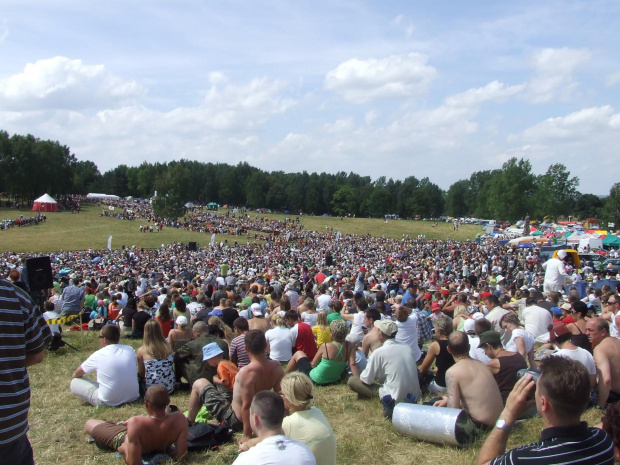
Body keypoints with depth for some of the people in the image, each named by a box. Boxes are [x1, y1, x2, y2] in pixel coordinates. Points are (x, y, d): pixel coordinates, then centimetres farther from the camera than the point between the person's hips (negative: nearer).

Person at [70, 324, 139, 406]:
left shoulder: (98, 355, -11)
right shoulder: (130, 350, -3)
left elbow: (77, 373, 5)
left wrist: (73, 377, 29)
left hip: (109, 402, -3)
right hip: (133, 397, 4)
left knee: (74, 383, 8)